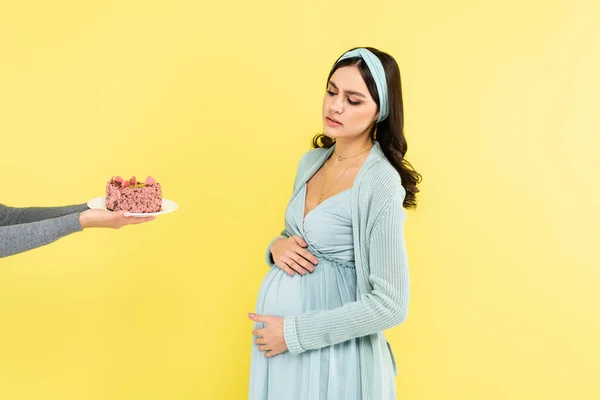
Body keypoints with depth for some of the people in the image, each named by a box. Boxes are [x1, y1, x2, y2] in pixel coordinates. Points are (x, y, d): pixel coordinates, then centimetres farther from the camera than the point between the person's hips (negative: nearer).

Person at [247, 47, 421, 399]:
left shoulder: (381, 184, -20)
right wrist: (277, 247, -8)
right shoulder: (312, 161, 2)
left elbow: (390, 304, -21)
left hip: (333, 348, -6)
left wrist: (295, 332, -18)